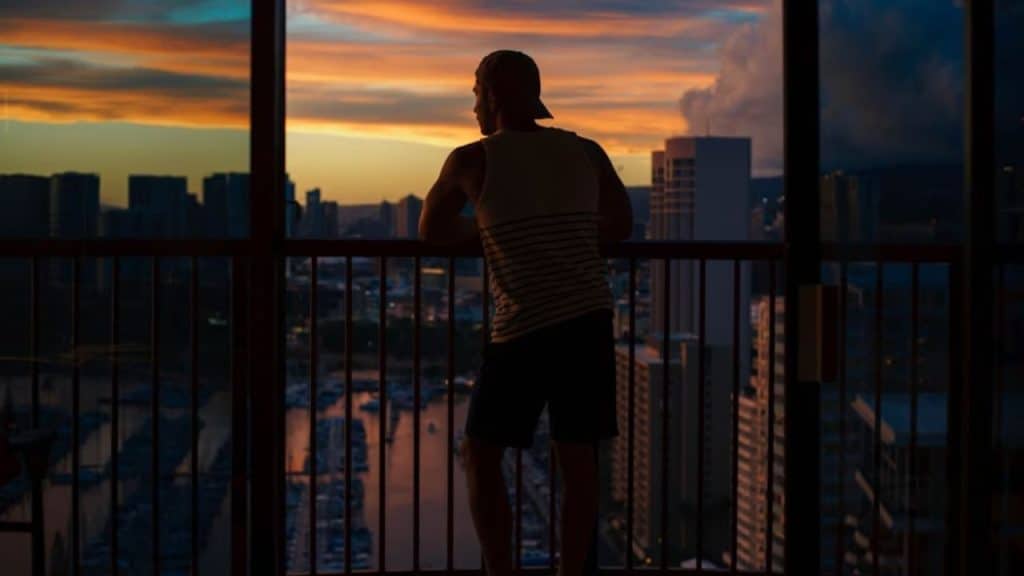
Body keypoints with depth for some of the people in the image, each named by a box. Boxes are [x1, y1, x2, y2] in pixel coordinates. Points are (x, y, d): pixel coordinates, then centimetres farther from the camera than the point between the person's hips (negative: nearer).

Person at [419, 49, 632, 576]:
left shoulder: (472, 160, 0)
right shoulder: (586, 153, 10)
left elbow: (431, 231, 13)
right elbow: (622, 226, 23)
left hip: (524, 328, -4)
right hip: (590, 318, 4)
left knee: (481, 454, 10)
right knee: (578, 460, 10)